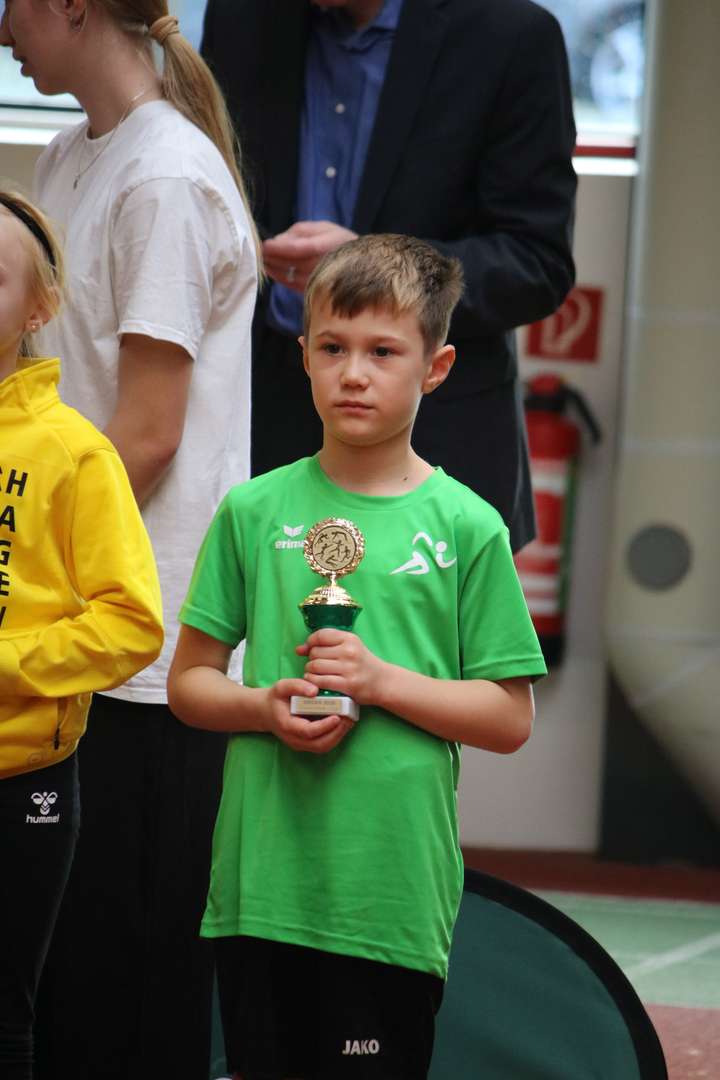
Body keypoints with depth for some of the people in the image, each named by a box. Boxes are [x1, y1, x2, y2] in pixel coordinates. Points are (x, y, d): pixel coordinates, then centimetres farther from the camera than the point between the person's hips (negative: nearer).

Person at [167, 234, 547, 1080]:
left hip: (394, 883, -2)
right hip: (261, 876, 2)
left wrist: (383, 681, -14)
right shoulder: (255, 510, 5)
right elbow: (188, 682, 10)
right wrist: (266, 708, -10)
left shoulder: (466, 526, 0)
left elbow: (510, 719, 0)